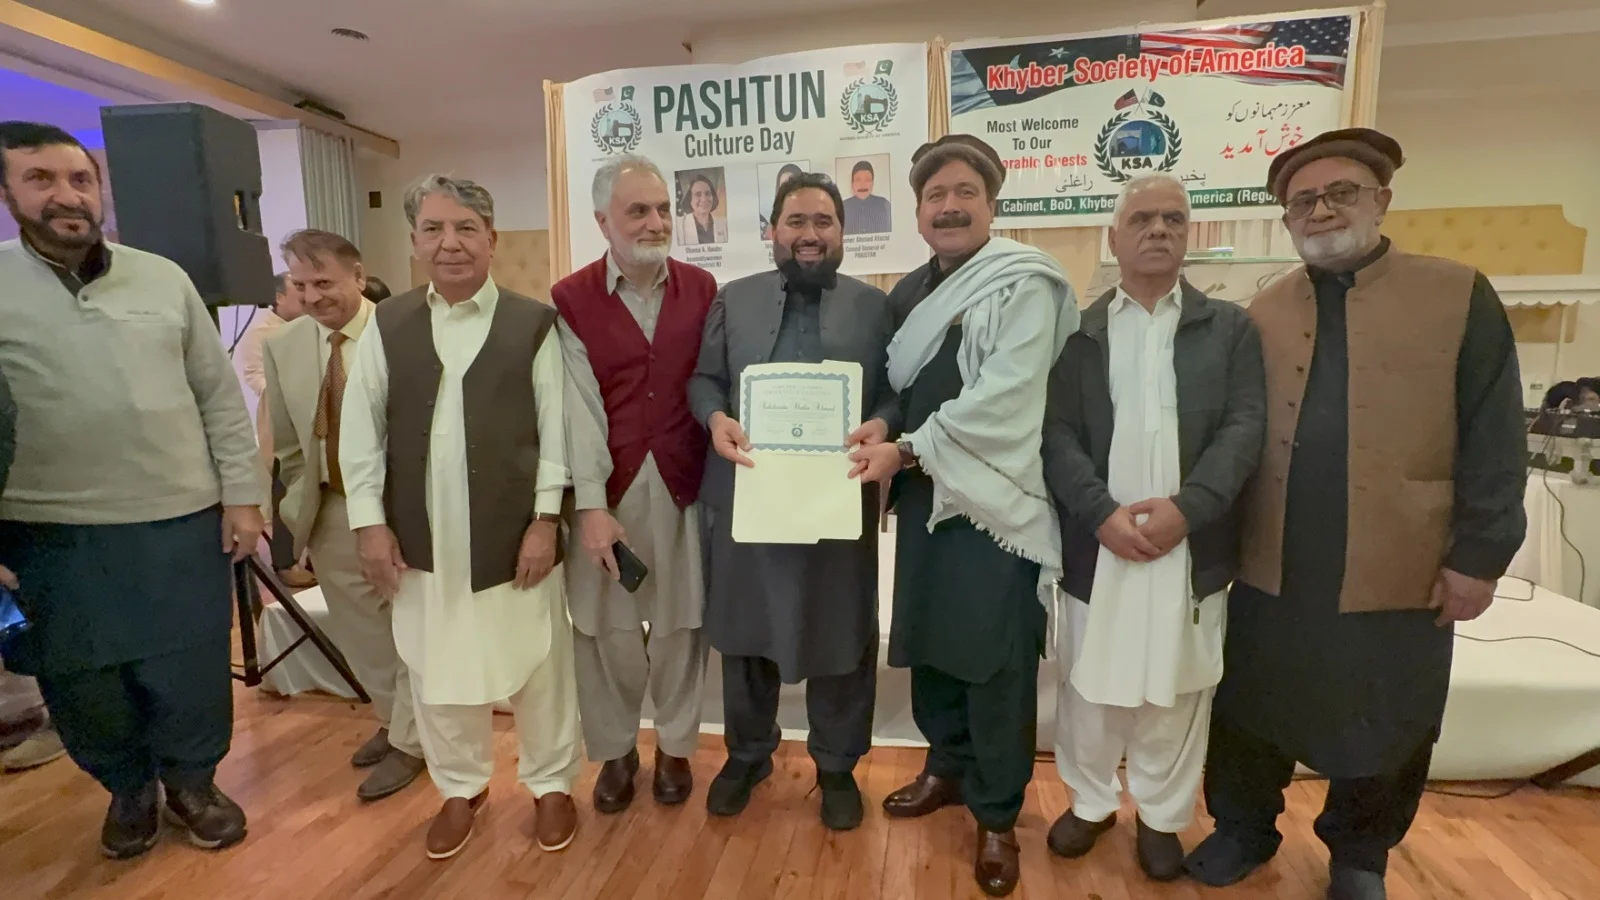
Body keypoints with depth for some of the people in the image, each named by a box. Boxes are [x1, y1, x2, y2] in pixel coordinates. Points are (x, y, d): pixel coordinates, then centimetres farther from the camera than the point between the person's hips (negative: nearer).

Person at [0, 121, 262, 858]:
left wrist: (242, 494, 1)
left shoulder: (165, 279, 3)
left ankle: (192, 783, 36)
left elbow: (221, 398, 4)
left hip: (181, 523, 1)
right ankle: (127, 788, 40)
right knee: (81, 686, 14)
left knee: (191, 678, 11)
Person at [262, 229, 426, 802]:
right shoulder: (282, 347, 1)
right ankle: (391, 719, 41)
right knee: (356, 628, 18)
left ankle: (408, 741, 27)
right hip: (331, 510, 6)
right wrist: (304, 505, 8)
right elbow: (287, 444, 10)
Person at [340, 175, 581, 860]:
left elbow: (557, 428, -5)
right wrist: (370, 521, 1)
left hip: (514, 533, -3)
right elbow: (360, 428, 6)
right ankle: (460, 786, 41)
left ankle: (551, 783, 34)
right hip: (421, 536, 3)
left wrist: (546, 519, -9)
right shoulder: (387, 324, 5)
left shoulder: (534, 323, -4)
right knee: (434, 669, 16)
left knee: (535, 665, 10)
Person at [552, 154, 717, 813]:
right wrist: (591, 505, -14)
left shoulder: (702, 289, 4)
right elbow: (578, 408, -9)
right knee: (607, 629, 10)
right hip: (607, 488, -1)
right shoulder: (570, 300, -3)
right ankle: (615, 751, 34)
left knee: (680, 624, 11)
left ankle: (675, 747, 33)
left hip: (685, 486, 1)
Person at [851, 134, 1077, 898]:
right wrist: (880, 440, 1)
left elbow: (1002, 400, -19)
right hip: (925, 495, 7)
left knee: (994, 658, 2)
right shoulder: (910, 293, 14)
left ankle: (997, 813, 24)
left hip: (994, 500, -6)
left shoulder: (1025, 286, -8)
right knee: (927, 638, 15)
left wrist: (905, 451, -18)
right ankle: (948, 765, 38)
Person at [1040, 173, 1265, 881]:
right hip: (1099, 544, 0)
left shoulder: (1230, 327, 7)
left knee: (1177, 688, 12)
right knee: (1089, 682, 12)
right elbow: (1057, 434, -3)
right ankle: (1090, 801, 33)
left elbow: (1245, 426, -3)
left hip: (1191, 545, 1)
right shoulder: (1078, 333, 5)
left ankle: (1162, 816, 33)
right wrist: (1102, 512, -15)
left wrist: (1185, 506, -16)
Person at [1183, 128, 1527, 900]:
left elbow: (1493, 439, -4)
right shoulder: (1263, 313, 5)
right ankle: (1244, 828, 38)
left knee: (1382, 730, 16)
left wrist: (1478, 555, -8)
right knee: (1251, 713, 15)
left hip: (1399, 574, -1)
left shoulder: (1460, 297, -2)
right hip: (1270, 569, 2)